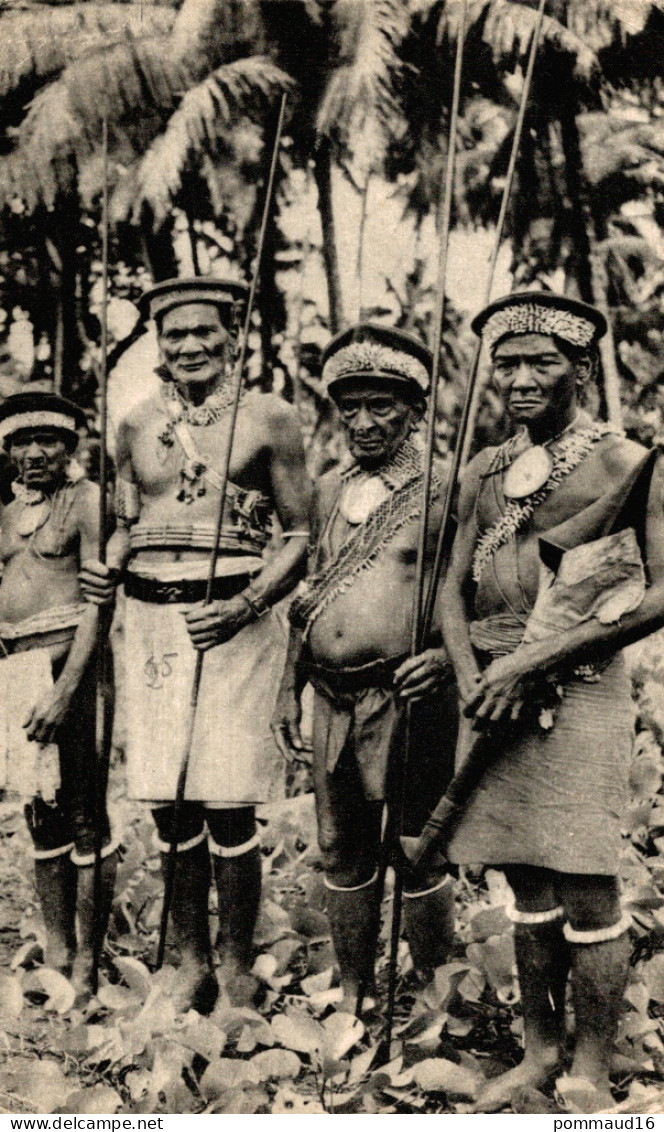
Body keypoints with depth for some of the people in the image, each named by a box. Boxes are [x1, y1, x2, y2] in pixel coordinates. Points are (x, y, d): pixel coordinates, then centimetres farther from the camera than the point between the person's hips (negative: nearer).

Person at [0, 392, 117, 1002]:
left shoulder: (89, 500, -5)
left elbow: (100, 602, -12)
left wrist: (66, 690, -19)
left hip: (70, 659, -7)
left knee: (84, 814, -2)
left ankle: (88, 964, 8)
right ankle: (56, 954, 23)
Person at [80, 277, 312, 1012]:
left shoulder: (268, 419, 1)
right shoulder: (137, 426, 12)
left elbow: (302, 534, 0)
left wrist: (244, 605, -14)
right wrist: (109, 568, -1)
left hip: (235, 620, -4)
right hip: (151, 619, 4)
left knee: (229, 807, -6)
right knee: (166, 802, 6)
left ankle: (236, 972, 10)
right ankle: (191, 965, 21)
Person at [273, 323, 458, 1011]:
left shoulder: (443, 492, -6)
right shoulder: (329, 491, 11)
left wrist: (443, 655, -26)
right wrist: (288, 690, 15)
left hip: (408, 701, -5)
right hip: (332, 702, 5)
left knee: (418, 857, 5)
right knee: (343, 856, 14)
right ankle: (352, 995, 30)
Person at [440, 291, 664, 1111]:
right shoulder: (485, 473, 11)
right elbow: (455, 587, 12)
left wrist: (533, 660, -15)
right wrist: (471, 680, -7)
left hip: (579, 695, -5)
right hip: (496, 697, 5)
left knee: (586, 889, -1)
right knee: (528, 887, 13)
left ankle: (592, 1073, 15)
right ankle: (539, 1050, 27)